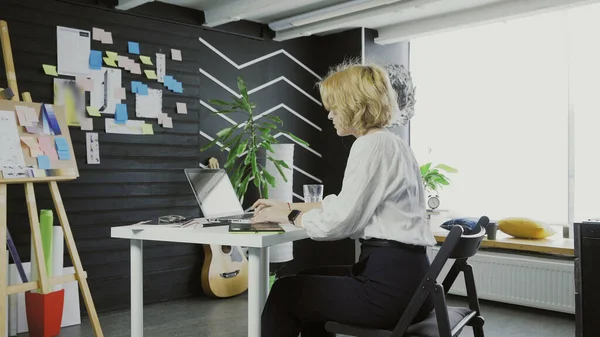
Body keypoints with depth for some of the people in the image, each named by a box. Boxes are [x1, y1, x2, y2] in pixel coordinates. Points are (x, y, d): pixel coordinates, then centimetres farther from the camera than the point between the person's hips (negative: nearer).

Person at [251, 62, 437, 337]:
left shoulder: (371, 145, -15)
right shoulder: (389, 141, 15)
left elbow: (337, 222, -16)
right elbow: (345, 204, 22)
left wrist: (288, 217, 1)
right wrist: (288, 206, 23)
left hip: (391, 283, -9)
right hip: (401, 274, 9)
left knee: (285, 292, 5)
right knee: (309, 281, 25)